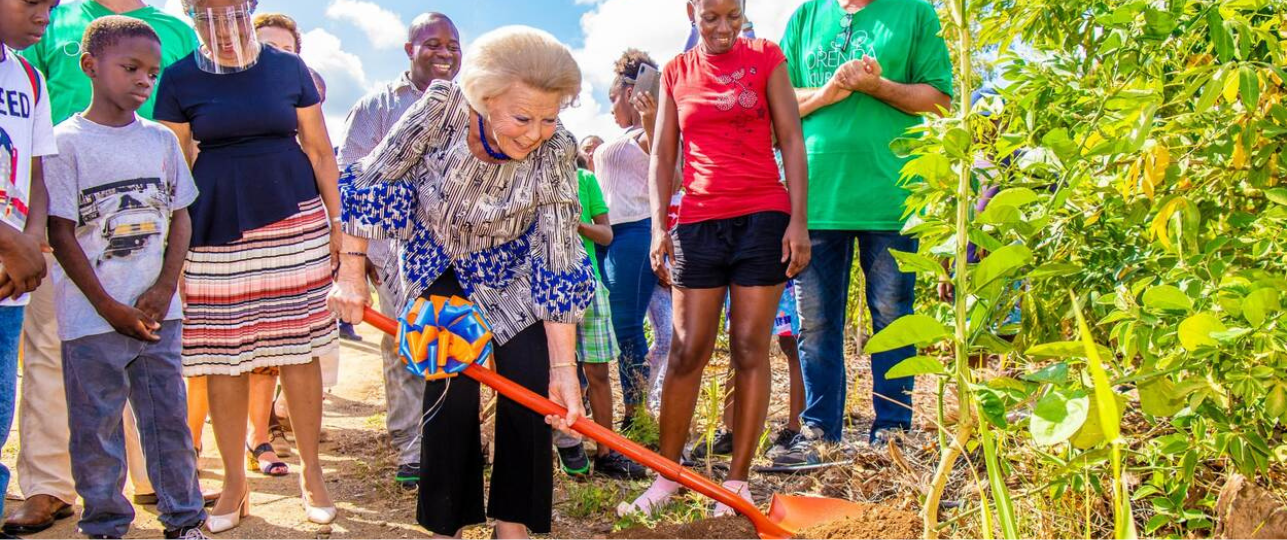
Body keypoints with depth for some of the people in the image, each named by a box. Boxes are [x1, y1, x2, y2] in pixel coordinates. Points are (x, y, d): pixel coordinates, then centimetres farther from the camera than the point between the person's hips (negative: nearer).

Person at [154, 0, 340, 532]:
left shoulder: (288, 68, 5)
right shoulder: (180, 79, 4)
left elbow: (320, 151, 8)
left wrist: (338, 222, 5)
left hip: (293, 218, 0)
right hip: (217, 224, 1)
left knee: (298, 347, 1)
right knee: (222, 355, 3)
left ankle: (311, 473, 15)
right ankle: (235, 483, 17)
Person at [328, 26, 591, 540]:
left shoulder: (555, 151, -29)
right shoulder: (442, 106, -31)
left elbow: (558, 265, -25)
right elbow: (372, 183, -17)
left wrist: (563, 367, -25)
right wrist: (352, 273, -16)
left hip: (513, 272, 1)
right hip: (438, 263, 0)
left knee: (531, 386, -10)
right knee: (452, 383, -11)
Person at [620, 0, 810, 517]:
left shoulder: (765, 57, 3)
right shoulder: (676, 72, 10)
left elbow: (791, 140, -1)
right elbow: (663, 156, 11)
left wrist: (799, 220, -9)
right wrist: (659, 226, 0)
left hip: (763, 216, -2)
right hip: (698, 222, 2)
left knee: (750, 348, -2)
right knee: (686, 352, 0)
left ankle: (737, 482, 4)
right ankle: (667, 478, 8)